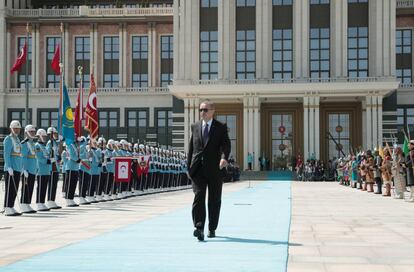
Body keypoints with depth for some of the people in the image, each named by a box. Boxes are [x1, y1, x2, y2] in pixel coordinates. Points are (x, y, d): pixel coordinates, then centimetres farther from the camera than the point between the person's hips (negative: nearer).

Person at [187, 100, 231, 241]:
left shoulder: (221, 127, 3)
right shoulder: (195, 127, 12)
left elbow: (226, 144, -10)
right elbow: (191, 147, 14)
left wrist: (224, 157, -30)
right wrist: (189, 167, 9)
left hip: (214, 168, -1)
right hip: (198, 169, 1)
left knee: (214, 200, 6)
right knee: (198, 197, -11)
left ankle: (212, 228, 18)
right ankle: (199, 228, -17)